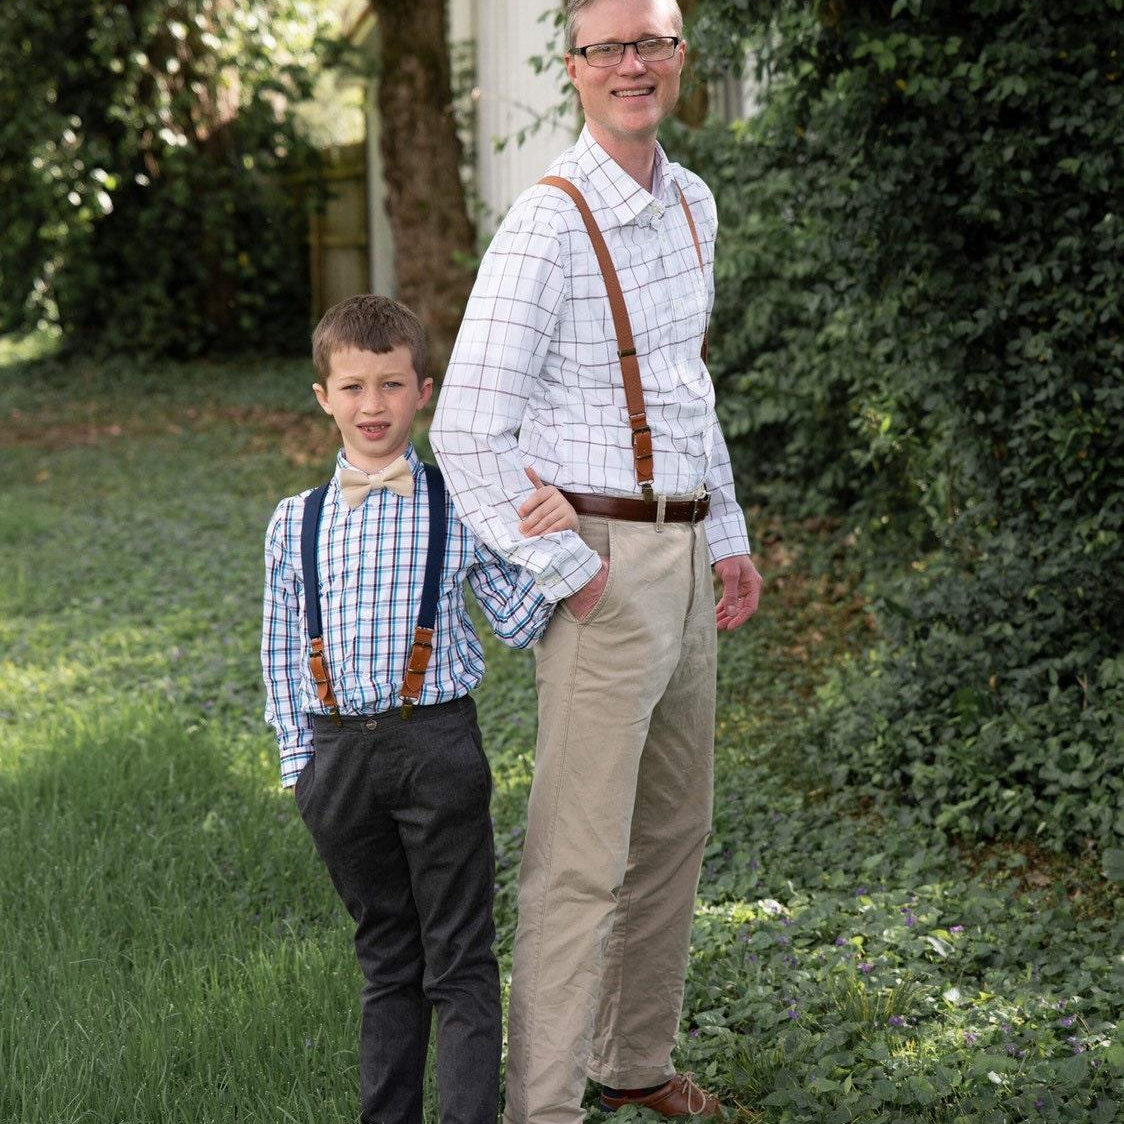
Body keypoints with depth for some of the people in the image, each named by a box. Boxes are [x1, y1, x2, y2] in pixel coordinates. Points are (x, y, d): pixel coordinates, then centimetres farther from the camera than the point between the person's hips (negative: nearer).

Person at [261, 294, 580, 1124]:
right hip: (339, 751, 2)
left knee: (459, 961, 2)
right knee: (387, 959, 16)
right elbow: (282, 652, 10)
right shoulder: (296, 521, 5)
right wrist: (299, 761, 6)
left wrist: (552, 540, -16)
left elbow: (519, 625, -1)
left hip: (437, 747, -2)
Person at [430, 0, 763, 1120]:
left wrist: (728, 538, 18)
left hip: (683, 553, 9)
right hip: (602, 566, -9)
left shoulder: (693, 205, 10)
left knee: (673, 828, 18)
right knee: (581, 858, -6)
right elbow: (465, 433, -21)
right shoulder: (547, 226, -17)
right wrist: (569, 572, -17)